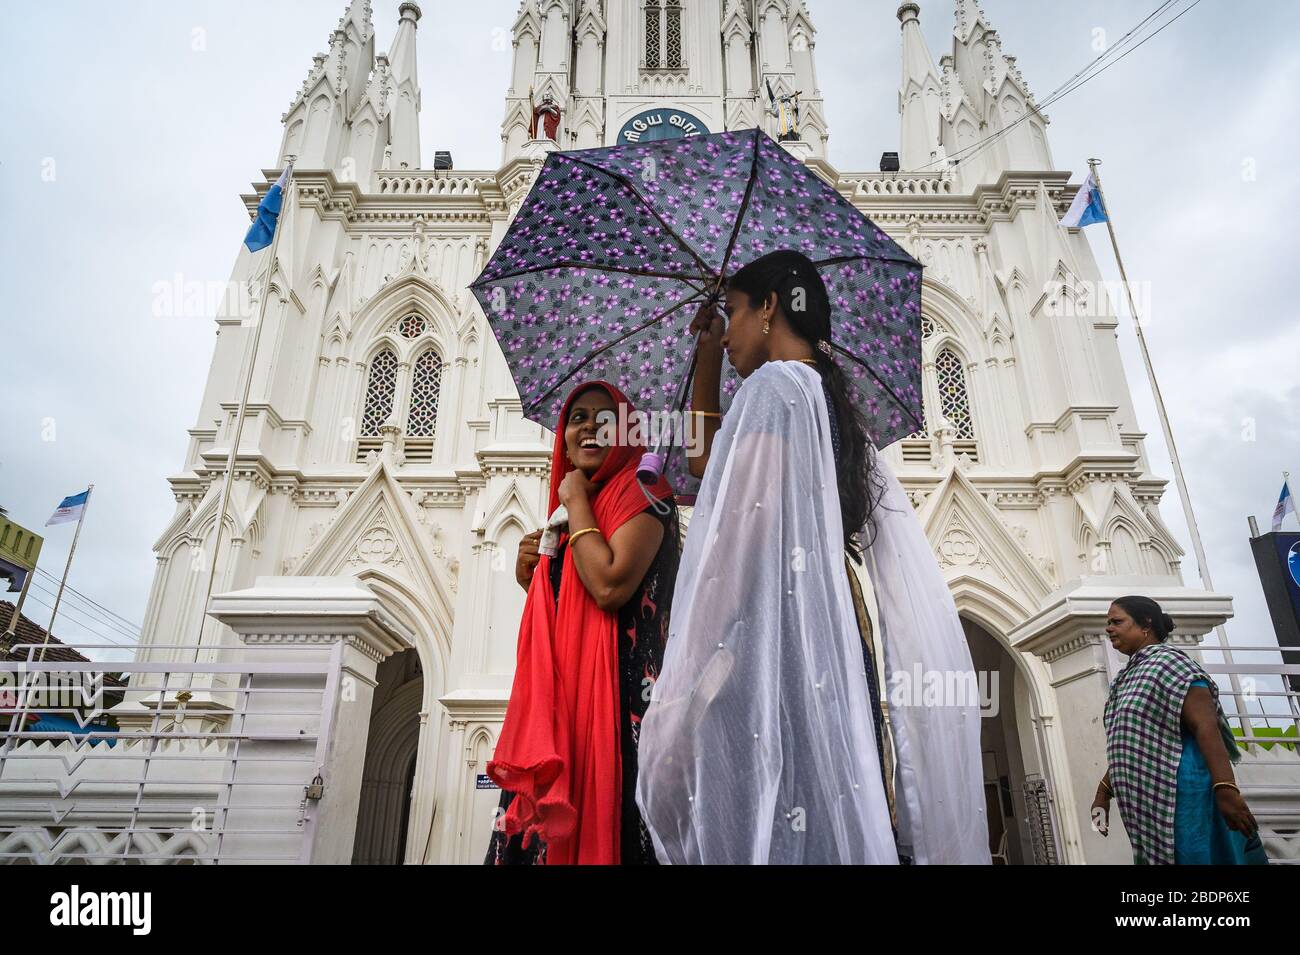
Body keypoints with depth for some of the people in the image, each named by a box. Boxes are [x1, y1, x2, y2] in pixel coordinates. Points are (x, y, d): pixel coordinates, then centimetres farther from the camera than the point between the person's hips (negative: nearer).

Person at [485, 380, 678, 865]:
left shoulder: (643, 496, -3)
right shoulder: (567, 518, 20)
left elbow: (611, 586, -22)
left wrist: (576, 499, -9)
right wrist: (531, 580, 6)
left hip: (617, 694, -7)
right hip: (560, 695, 8)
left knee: (602, 822, -7)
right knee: (552, 828, 8)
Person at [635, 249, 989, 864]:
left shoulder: (772, 385, -3)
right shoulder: (830, 401, 23)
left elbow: (746, 536, -18)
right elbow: (706, 460, 36)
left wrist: (687, 685, -21)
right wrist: (707, 358, 37)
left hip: (767, 648, -9)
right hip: (824, 650, 9)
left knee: (762, 830, -8)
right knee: (814, 815, 9)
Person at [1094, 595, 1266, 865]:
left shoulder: (1168, 662, -7)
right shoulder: (1129, 676, 19)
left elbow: (1206, 726, -19)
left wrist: (1226, 789, -28)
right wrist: (1104, 790, 18)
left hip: (1180, 794, -9)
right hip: (1150, 800, 9)